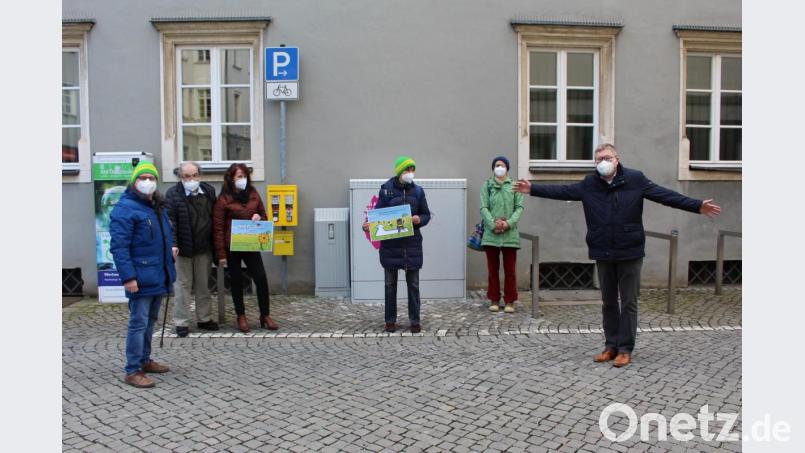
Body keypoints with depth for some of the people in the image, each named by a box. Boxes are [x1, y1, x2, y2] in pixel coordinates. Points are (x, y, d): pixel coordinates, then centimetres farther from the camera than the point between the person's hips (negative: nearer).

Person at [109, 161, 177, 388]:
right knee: (138, 322, -5)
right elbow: (119, 246, -19)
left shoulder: (158, 206, 14)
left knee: (150, 320, 18)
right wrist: (128, 276, -25)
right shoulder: (125, 208, -13)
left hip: (159, 276, 9)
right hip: (141, 279, -9)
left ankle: (144, 360, 31)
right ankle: (132, 371, 4)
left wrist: (170, 248, 10)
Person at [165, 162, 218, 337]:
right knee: (183, 285, 5)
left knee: (203, 284, 13)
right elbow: (169, 221, -13)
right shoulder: (173, 194, -8)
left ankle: (204, 318, 25)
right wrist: (173, 244, -23)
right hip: (184, 248, -4)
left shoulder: (209, 191, 4)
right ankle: (181, 322, 13)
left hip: (204, 248, 4)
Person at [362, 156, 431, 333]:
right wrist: (369, 224, -19)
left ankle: (415, 320, 16)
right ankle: (390, 320, 19)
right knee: (390, 284, 9)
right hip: (390, 244, -1)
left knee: (413, 284, 6)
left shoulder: (417, 191, 5)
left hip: (412, 244, 1)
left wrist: (419, 219, -12)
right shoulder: (386, 189, -1)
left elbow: (426, 214, 9)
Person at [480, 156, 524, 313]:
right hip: (491, 234, 1)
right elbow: (483, 208, 0)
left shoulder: (514, 186, 6)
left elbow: (519, 207, 1)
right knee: (493, 269, 8)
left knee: (510, 270, 3)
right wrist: (493, 224, -14)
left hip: (510, 234, 0)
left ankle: (509, 301, 12)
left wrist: (509, 223, -14)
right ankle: (494, 300, 17)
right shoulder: (487, 186, 7)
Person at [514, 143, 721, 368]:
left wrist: (697, 206, -13)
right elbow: (561, 191, 6)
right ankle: (611, 346, 25)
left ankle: (625, 349, 14)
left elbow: (665, 195, -7)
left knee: (629, 303, 4)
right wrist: (533, 189, 2)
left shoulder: (635, 179, -5)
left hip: (629, 253, -3)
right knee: (608, 302, 13)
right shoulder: (589, 184, 1)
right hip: (603, 254, 3)